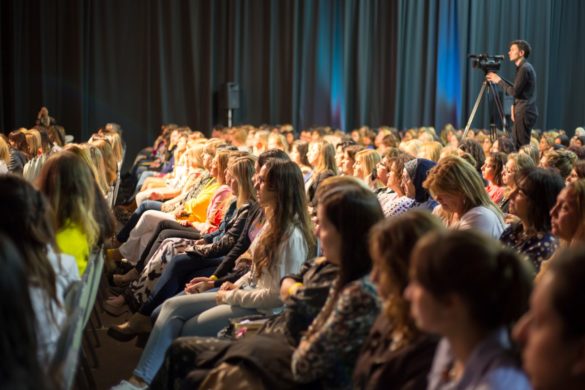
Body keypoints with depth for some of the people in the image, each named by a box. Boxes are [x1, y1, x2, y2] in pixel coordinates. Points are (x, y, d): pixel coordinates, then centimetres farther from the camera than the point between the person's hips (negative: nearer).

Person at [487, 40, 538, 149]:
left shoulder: (524, 68, -13)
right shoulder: (524, 67, 17)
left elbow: (514, 92, -17)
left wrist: (499, 81, -8)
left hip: (524, 113, -10)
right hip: (523, 112, 10)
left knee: (520, 145, -11)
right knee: (516, 143, 9)